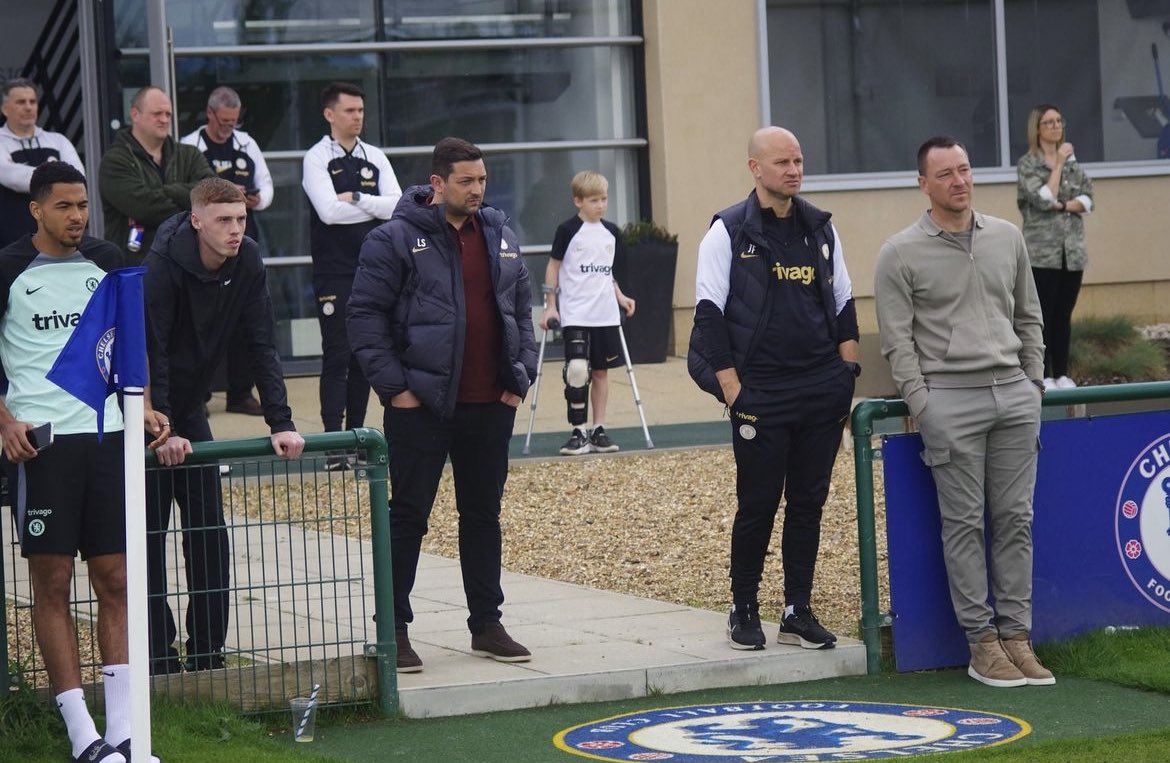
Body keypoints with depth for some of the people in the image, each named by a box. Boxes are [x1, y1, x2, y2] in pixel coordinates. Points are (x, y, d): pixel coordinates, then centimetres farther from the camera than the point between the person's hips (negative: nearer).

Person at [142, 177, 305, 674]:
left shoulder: (247, 263, -7)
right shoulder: (163, 265, -23)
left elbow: (262, 346, -6)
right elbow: (149, 351, -25)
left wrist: (281, 424, -13)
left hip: (189, 409, 6)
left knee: (209, 531, 5)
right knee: (150, 535, -4)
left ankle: (207, 654, 13)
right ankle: (159, 660, 0)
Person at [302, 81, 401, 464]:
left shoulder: (375, 159, 10)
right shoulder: (317, 159, -4)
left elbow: (397, 205, -2)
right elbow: (329, 211, -18)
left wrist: (356, 199, -13)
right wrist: (375, 207, -8)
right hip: (334, 272, -5)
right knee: (337, 356, -8)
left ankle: (356, 433, 15)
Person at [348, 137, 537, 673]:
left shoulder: (500, 236, 12)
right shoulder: (396, 239, -7)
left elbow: (521, 309, 19)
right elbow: (366, 314, -9)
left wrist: (520, 377, 9)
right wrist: (394, 386, -13)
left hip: (490, 406, 6)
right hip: (421, 406, -5)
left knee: (484, 514, 12)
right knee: (409, 516, 0)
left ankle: (487, 624, 20)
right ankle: (395, 629, 6)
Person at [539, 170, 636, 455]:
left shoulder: (611, 232, 11)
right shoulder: (568, 230, -4)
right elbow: (553, 266, 1)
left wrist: (620, 297, 10)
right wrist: (550, 305, -3)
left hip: (606, 314, 5)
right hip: (575, 314, -5)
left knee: (601, 370, 7)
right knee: (577, 370, -15)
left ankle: (598, 430, 14)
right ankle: (578, 432, -7)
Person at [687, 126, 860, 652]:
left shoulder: (821, 229, 10)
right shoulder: (729, 232, -4)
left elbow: (844, 306, 16)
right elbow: (709, 314, -5)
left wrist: (847, 374, 6)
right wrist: (732, 390, -10)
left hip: (822, 392, 4)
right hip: (760, 394, -4)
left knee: (809, 503, 7)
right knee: (757, 505, 0)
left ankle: (798, 612, 15)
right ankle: (743, 611, 13)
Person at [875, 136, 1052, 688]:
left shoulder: (1007, 238, 11)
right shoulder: (901, 254, -3)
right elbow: (897, 340, -3)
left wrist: (1034, 384, 12)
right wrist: (921, 405, -8)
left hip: (1013, 395, 4)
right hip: (950, 399, -4)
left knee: (1015, 519, 4)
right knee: (964, 523, -2)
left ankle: (1016, 634, 9)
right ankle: (982, 642, 2)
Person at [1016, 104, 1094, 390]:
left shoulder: (1073, 160, 11)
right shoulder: (1027, 164, -4)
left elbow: (1088, 199, 3)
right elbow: (1044, 199, -17)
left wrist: (1061, 206, -14)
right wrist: (1058, 164, -13)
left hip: (1072, 250, 5)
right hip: (1042, 251, -5)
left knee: (1064, 315, 9)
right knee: (1043, 315, -3)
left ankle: (1062, 374, 13)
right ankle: (1044, 376, -1)